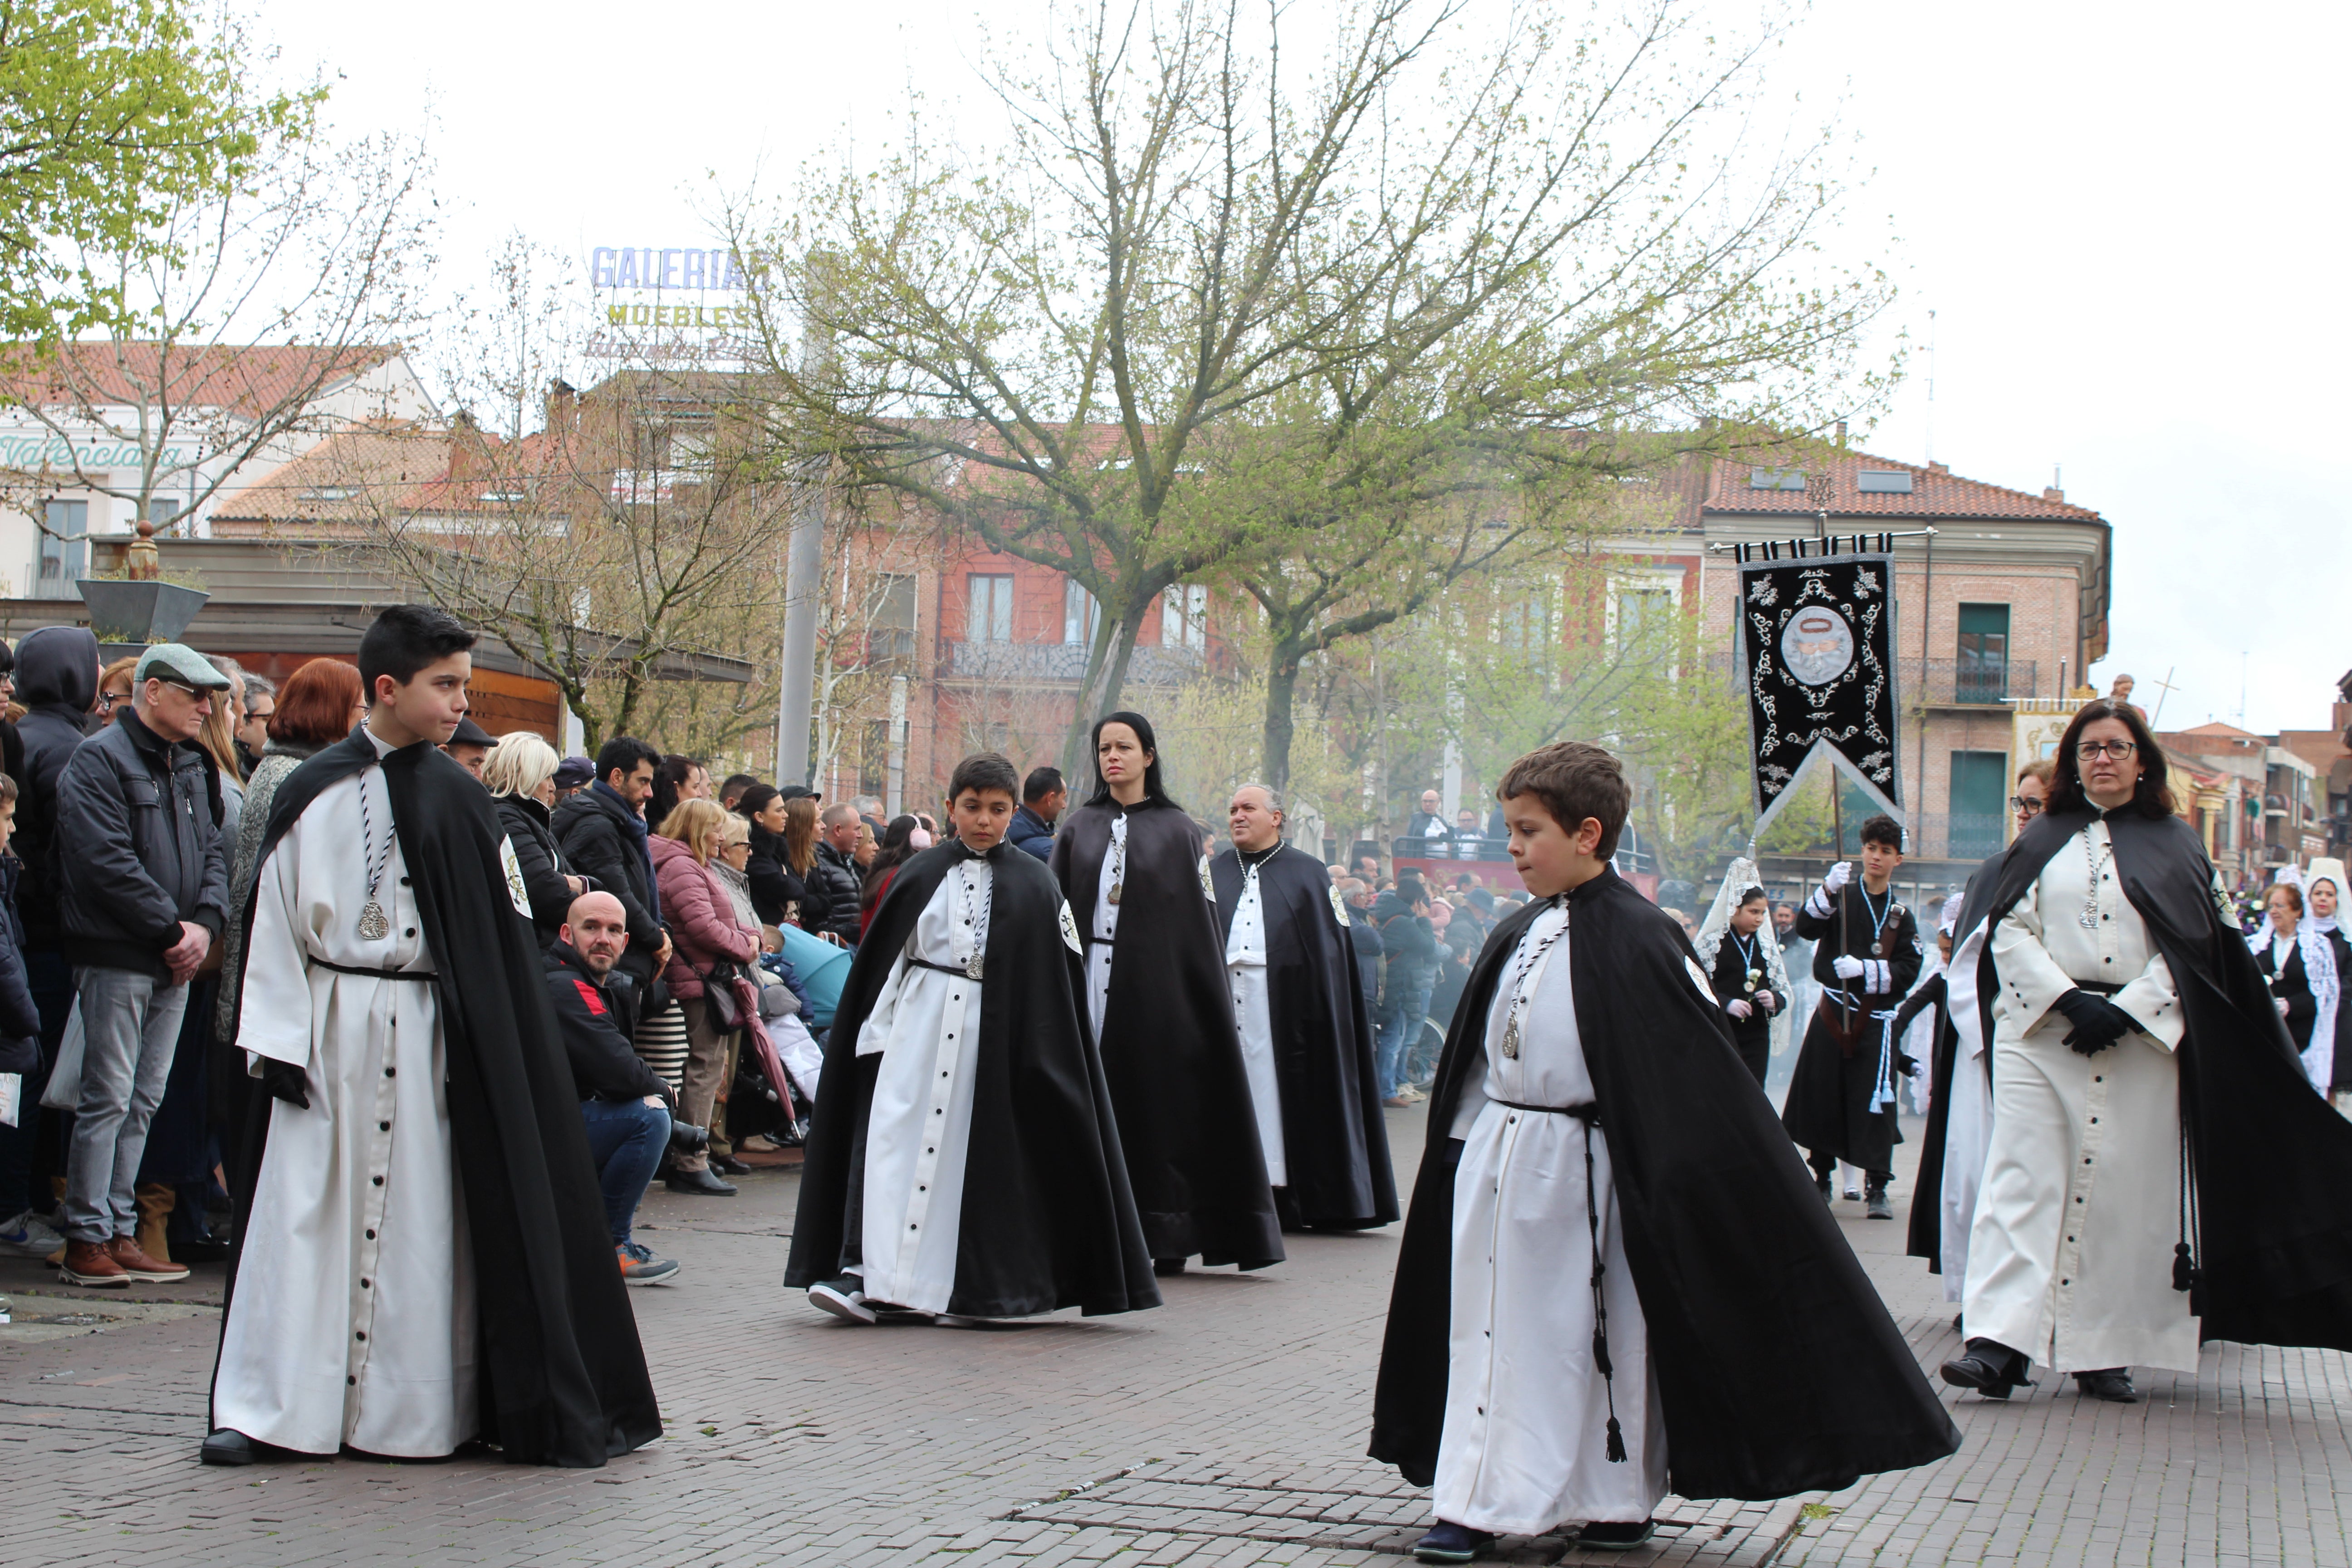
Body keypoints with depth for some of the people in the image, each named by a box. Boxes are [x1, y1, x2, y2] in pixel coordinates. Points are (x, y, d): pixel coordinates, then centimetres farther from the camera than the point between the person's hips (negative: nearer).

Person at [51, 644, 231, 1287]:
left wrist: (206, 922, -3)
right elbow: (108, 864, -17)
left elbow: (211, 850, 15)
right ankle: (87, 1240, 1)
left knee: (143, 1100, 9)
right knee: (108, 1099, -5)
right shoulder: (99, 760, -9)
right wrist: (172, 930, -14)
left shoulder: (188, 765, 17)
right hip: (117, 959, -8)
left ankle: (118, 1230, 15)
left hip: (174, 964, 8)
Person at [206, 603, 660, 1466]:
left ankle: (414, 1408, 8)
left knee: (423, 1215, 2)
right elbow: (276, 924, 1)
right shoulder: (315, 796, 0)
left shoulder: (459, 800, 5)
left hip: (429, 1031, 1)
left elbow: (505, 939, 5)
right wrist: (277, 1042, -4)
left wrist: (497, 1051, 0)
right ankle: (268, 1407, 4)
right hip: (331, 1028, -1)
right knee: (306, 1210, -1)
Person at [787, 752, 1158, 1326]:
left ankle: (965, 1288, 4)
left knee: (975, 1151, -2)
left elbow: (1061, 976, 4)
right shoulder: (921, 876, 7)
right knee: (893, 1144, -8)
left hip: (996, 1035, -1)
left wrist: (1042, 1053, -2)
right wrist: (874, 1036, 2)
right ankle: (865, 1276, -11)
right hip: (919, 1027, 1)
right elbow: (881, 965, 9)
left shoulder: (1034, 885, 4)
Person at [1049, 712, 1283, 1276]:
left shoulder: (1178, 831, 4)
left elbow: (1201, 918, 1)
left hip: (1157, 986, -2)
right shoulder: (1078, 828, 10)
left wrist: (1212, 1003, -6)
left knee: (1161, 1099, -2)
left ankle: (1168, 1235, 3)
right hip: (1090, 981, 2)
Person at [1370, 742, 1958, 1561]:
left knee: (1599, 1331, 4)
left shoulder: (1636, 938, -12)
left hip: (1577, 1165, -6)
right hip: (1494, 1160, 6)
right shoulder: (1515, 938, 8)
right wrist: (1462, 1150, 16)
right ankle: (1476, 1502, 14)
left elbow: (1703, 1072, -12)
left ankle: (1619, 1499, 19)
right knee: (1489, 1329, 7)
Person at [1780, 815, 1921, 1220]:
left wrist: (1864, 969, -16)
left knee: (1875, 1103, -8)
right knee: (1822, 1096, 4)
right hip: (1833, 1013, 1)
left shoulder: (1901, 916, 7)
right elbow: (1807, 927, -10)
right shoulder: (1843, 897, 7)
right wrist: (1829, 889, -25)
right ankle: (1821, 1179, 19)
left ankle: (1878, 1189, -3)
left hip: (1876, 1021, -1)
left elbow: (1907, 972, -1)